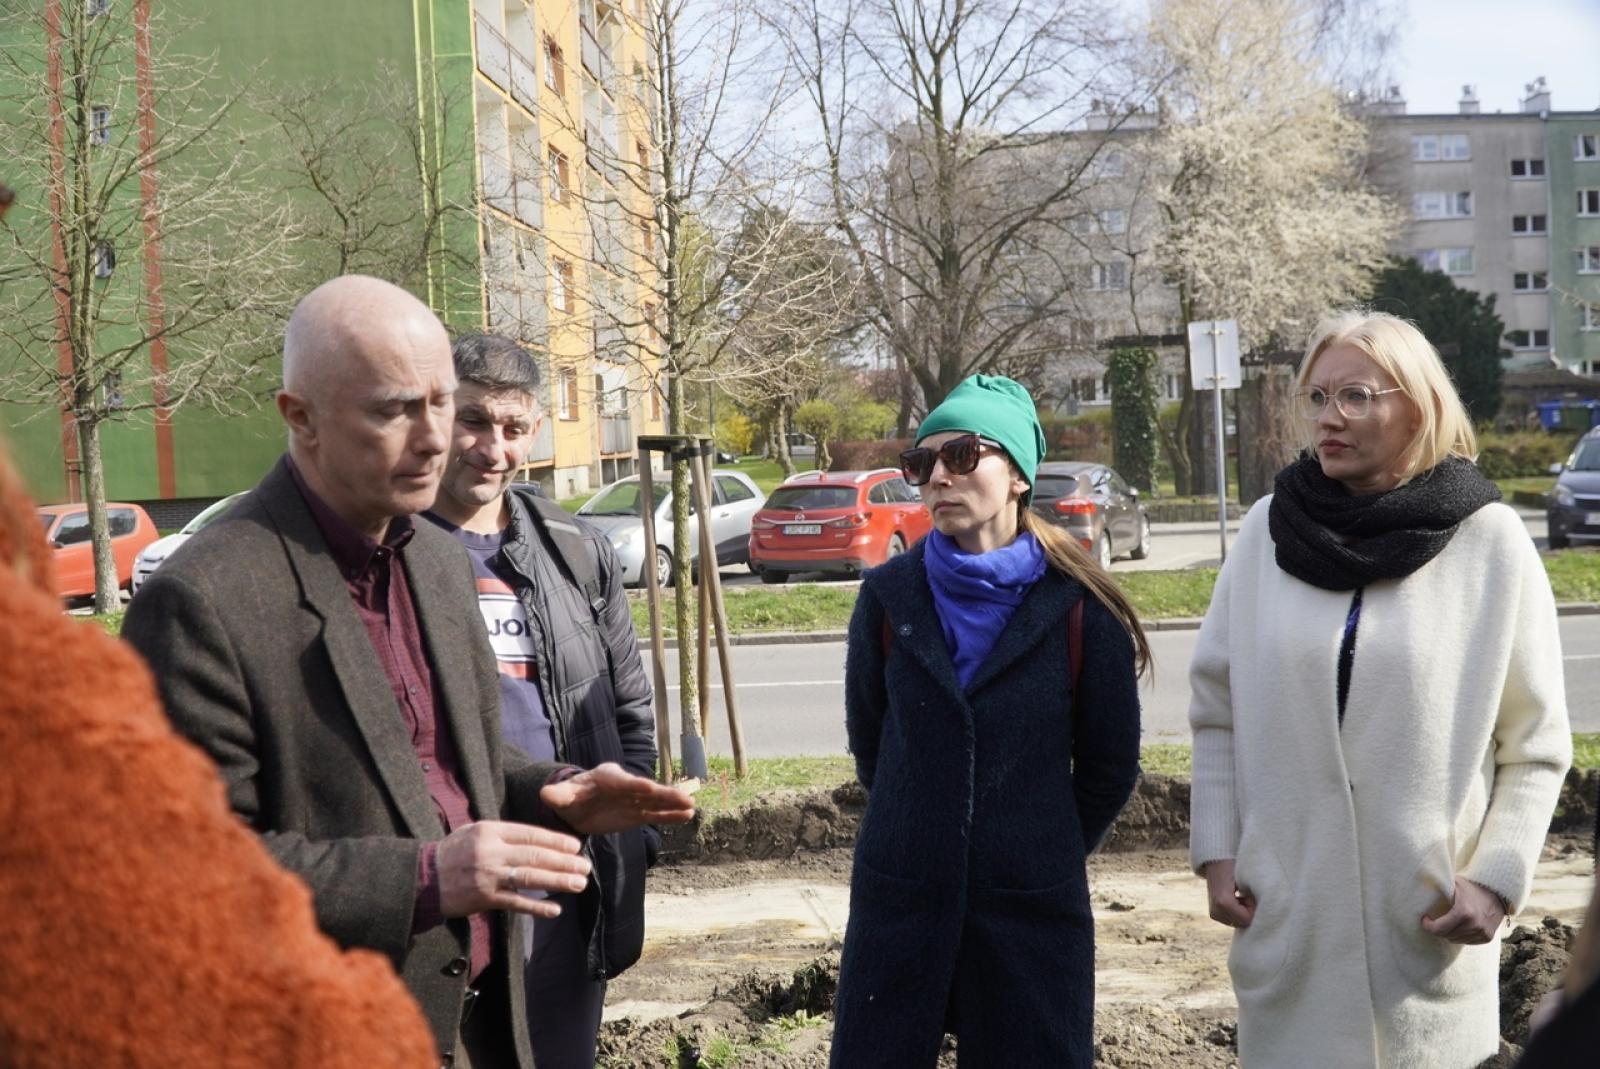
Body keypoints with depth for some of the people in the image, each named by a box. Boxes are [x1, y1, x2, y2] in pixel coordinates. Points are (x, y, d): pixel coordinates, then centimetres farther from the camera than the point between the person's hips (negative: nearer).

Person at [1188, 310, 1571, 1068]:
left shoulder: (1490, 541, -4)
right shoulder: (1269, 529, 0)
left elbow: (1535, 747, 1)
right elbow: (1217, 710, 6)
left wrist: (1496, 879, -7)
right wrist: (1216, 850, 1)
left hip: (1429, 925, -1)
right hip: (1286, 915, 2)